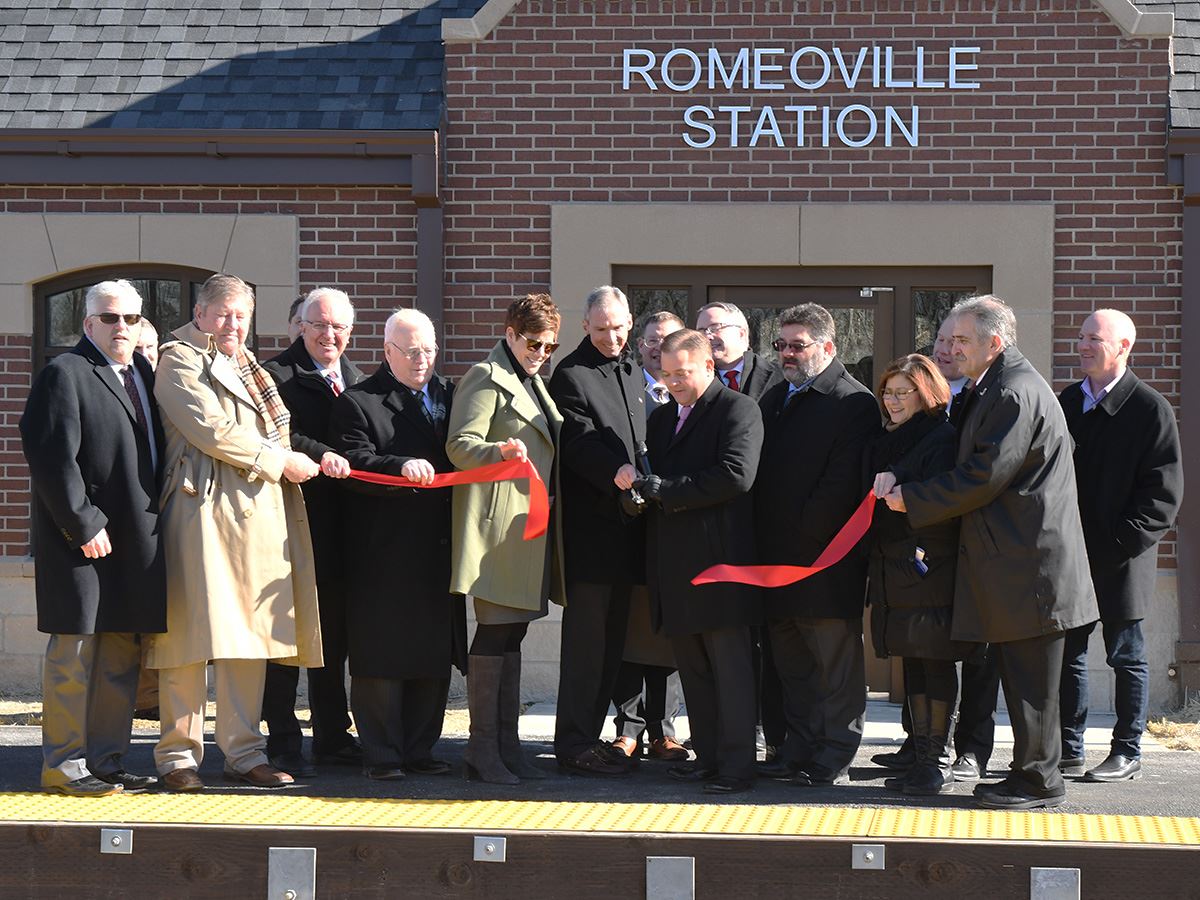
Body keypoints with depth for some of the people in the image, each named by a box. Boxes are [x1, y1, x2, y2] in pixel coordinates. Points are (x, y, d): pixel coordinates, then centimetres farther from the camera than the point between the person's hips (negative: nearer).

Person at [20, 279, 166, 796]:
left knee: (121, 657, 10)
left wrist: (156, 517, 10)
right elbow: (52, 458, -14)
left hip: (134, 543, 8)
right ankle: (63, 765, 3)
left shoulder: (143, 374, 16)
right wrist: (84, 525, -17)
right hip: (85, 540, -8)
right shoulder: (65, 374, -7)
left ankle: (106, 761, 17)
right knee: (74, 653, -3)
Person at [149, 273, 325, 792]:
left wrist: (315, 458, 10)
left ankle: (243, 752, 10)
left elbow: (274, 432, 30)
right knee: (193, 634, -6)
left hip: (260, 514, 7)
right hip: (202, 511, -7)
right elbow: (212, 430, -12)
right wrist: (280, 461, -8)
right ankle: (178, 754, 0)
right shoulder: (180, 362, -1)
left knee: (252, 635, 6)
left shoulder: (249, 368, 23)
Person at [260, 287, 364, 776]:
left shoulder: (355, 379, 18)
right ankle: (283, 743, 3)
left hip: (341, 522, 7)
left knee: (334, 631, 13)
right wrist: (320, 455, -32)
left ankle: (332, 736, 22)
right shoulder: (278, 374, -5)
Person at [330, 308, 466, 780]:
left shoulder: (449, 396, 17)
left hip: (438, 550, 6)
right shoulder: (357, 402, -2)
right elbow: (355, 463, -15)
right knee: (382, 653, -3)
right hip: (383, 551, -6)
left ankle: (418, 749, 17)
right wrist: (402, 467, -31)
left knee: (434, 654, 8)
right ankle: (381, 754, 3)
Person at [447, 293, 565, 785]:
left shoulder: (533, 382, 23)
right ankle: (481, 749, -7)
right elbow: (459, 446, -16)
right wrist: (499, 450, -33)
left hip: (532, 521, 9)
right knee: (495, 630, -9)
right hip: (498, 521, -9)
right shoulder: (486, 377, -5)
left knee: (511, 632, 9)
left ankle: (506, 744, 12)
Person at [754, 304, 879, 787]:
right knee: (792, 664, 13)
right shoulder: (774, 399, 17)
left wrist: (803, 535, -17)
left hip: (827, 559, -8)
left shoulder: (854, 403, -8)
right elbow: (756, 470, 17)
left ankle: (833, 760, 3)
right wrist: (764, 539, 7)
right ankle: (799, 751, 20)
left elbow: (842, 481, -16)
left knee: (836, 663, -1)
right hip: (777, 557, 8)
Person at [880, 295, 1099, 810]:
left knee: (1030, 682, -3)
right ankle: (1030, 772, 21)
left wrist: (911, 499, -12)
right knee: (1020, 676, 15)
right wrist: (898, 479, 9)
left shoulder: (1016, 392, -17)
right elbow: (971, 464, 20)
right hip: (1013, 560, 11)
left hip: (1029, 563, -11)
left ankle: (1039, 781, 4)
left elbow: (984, 476, -20)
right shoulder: (993, 390, 16)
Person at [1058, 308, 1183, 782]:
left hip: (1120, 561, -6)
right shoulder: (1067, 402, 11)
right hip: (1070, 556, 6)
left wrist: (1118, 544, -17)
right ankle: (1069, 751, 16)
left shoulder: (1150, 408, -7)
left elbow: (1163, 493, -10)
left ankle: (1127, 753, 12)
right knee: (1067, 654, 8)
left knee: (1126, 656, 4)